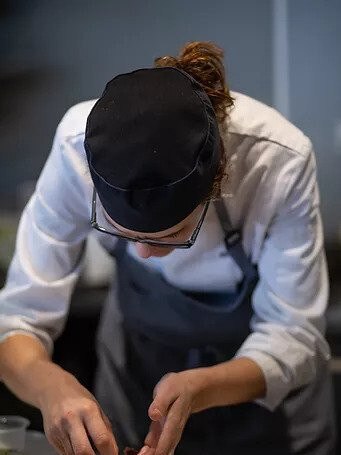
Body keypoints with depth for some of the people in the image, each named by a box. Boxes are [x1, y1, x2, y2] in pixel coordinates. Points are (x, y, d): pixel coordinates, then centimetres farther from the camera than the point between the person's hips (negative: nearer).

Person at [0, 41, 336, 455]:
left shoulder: (281, 161, -35)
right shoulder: (81, 145, -31)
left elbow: (293, 336, -24)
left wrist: (199, 389, -42)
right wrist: (50, 385, -44)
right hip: (138, 362, 2)